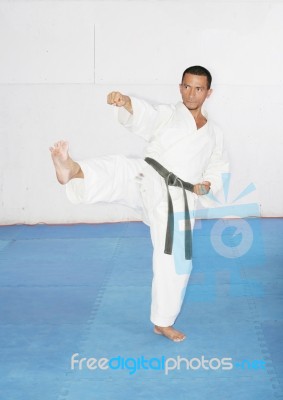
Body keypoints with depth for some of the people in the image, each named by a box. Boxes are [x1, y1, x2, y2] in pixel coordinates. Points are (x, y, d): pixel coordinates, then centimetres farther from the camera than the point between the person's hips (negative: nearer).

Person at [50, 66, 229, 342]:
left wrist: (208, 186, 1)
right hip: (148, 181, -3)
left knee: (175, 263, 4)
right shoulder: (166, 114, 7)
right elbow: (140, 115, -15)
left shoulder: (214, 133, 17)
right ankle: (73, 171, -67)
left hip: (179, 200, 3)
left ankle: (162, 322, 23)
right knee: (119, 170, -35)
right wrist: (125, 102, -39)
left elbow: (219, 170, 25)